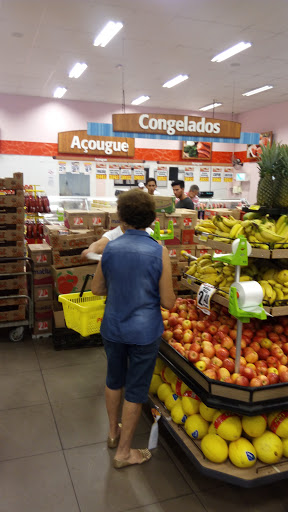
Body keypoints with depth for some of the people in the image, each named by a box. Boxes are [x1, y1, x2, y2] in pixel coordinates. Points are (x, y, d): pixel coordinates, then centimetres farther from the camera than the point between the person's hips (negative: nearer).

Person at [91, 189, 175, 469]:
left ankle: (113, 432, 46)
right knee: (135, 390, 12)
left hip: (113, 328, 4)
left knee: (114, 379, 25)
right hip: (144, 331, -3)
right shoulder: (158, 252, -17)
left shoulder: (110, 248, -8)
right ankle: (124, 452, 27)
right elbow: (168, 302, -12)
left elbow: (97, 288, 3)